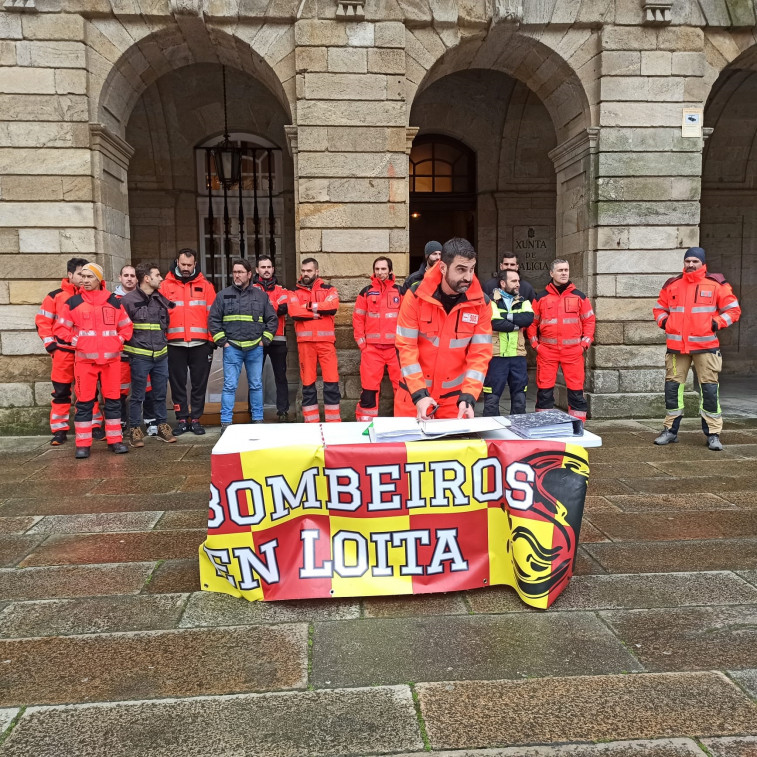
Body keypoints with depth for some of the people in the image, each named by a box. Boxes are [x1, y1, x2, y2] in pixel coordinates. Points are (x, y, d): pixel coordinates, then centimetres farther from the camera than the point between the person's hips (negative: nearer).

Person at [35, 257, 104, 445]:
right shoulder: (55, 296, -1)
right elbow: (42, 321, 1)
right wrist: (50, 344, -6)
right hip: (63, 351, -2)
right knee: (61, 392, 3)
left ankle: (95, 426, 16)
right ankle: (59, 430, 9)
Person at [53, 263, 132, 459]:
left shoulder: (114, 302, 6)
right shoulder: (73, 302, 2)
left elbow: (126, 326, 14)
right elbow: (61, 328, 6)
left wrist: (118, 341, 1)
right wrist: (75, 342, -5)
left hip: (111, 359, 2)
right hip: (85, 360, -1)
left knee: (113, 400, 7)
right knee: (84, 402, 1)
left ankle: (115, 440, 15)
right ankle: (83, 444, 7)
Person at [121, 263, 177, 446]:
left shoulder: (161, 299, 11)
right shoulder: (128, 300, -7)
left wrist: (164, 340, 13)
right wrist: (130, 344, -6)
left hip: (161, 355, 5)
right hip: (140, 356, -5)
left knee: (161, 394, 12)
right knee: (137, 396, 4)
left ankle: (162, 426, 22)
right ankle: (135, 430, 13)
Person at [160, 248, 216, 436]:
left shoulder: (205, 285, 7)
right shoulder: (166, 286, 6)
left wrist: (212, 340, -3)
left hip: (200, 344, 0)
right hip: (175, 344, 0)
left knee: (199, 384, 5)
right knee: (177, 383, 6)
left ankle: (195, 419, 16)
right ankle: (182, 419, 16)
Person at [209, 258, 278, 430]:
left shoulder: (261, 295, 8)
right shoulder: (223, 295, 5)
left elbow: (272, 319, 11)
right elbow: (213, 319, 5)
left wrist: (264, 340, 3)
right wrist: (222, 341, -2)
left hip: (255, 348, 2)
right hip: (232, 348, -2)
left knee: (256, 385, 8)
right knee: (229, 386, -3)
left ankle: (258, 419, 18)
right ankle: (226, 422, 3)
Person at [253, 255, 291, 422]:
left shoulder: (281, 290, 12)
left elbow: (283, 308, -7)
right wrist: (274, 308, -16)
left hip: (277, 339, 1)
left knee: (280, 377, 4)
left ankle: (283, 411, 10)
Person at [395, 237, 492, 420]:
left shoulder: (481, 303, -8)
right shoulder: (416, 296, -13)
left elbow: (480, 353, -9)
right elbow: (406, 348, -13)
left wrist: (468, 397, -20)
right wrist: (419, 394, -21)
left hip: (455, 393, 1)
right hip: (414, 391, -1)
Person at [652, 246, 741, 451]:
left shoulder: (715, 284, 1)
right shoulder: (672, 284, 9)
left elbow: (733, 309, 4)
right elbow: (660, 307, 21)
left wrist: (717, 323, -9)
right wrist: (664, 321, 3)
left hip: (705, 345, -2)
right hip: (676, 345, 3)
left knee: (709, 389, -1)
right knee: (672, 387, 6)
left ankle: (713, 434, 9)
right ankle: (670, 430, 19)